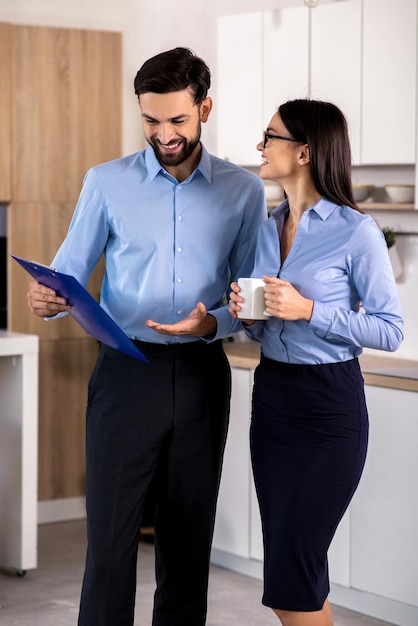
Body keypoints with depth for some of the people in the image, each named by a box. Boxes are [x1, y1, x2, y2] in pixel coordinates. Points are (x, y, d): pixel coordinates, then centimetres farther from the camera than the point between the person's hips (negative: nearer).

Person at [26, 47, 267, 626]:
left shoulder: (243, 192, 5)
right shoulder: (107, 183, 3)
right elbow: (70, 271, 2)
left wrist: (213, 323, -14)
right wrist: (47, 298, -20)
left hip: (202, 376, 2)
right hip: (126, 375, -1)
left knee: (188, 535, 9)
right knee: (111, 534, -5)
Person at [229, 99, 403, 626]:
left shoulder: (356, 232, -11)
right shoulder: (267, 229, 10)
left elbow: (390, 330, -11)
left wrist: (309, 310, -19)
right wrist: (244, 314, -3)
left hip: (329, 405, -7)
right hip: (270, 398, 7)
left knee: (291, 580, -8)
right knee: (287, 574, 10)